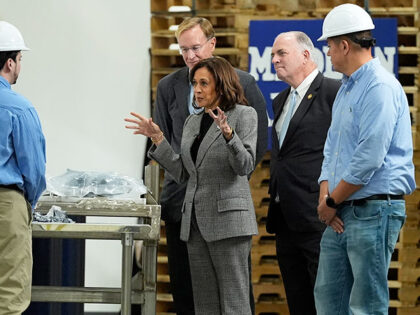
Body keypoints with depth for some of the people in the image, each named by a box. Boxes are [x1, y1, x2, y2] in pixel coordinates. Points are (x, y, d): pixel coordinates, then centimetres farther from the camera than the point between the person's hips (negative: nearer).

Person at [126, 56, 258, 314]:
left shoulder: (244, 115, -3)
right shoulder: (193, 122, 16)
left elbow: (246, 166, -13)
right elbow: (182, 173, 14)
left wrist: (228, 134, -28)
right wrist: (158, 139, 7)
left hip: (228, 216, -7)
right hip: (196, 220, 7)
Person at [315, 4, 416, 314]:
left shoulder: (380, 87, -15)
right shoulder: (346, 90, 18)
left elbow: (369, 158, -21)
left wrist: (332, 202, -11)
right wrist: (325, 197, 3)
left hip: (374, 211, -10)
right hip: (341, 216, 10)